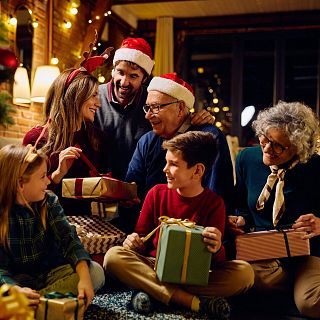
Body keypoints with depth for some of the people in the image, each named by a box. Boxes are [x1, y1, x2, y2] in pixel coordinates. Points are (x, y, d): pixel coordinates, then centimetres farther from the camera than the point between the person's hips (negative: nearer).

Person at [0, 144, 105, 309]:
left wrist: (84, 277, -32)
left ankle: (34, 305, -28)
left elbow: (69, 239, -15)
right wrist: (15, 290, -41)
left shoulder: (49, 202, -3)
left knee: (95, 272, -24)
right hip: (19, 279, -4)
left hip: (51, 271, 4)